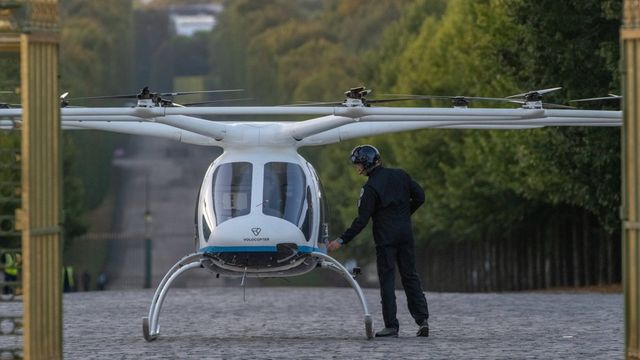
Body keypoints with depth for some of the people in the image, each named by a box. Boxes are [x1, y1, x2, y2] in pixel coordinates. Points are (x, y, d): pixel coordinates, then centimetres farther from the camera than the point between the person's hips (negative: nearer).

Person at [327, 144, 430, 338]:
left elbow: (362, 220, -15)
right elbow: (419, 196, 8)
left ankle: (391, 326, -2)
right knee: (410, 276, 12)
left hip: (385, 238, -5)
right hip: (406, 234, 5)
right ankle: (422, 319, 2)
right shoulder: (400, 175, 5)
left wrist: (342, 240, -12)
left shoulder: (370, 187, -12)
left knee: (387, 280, 1)